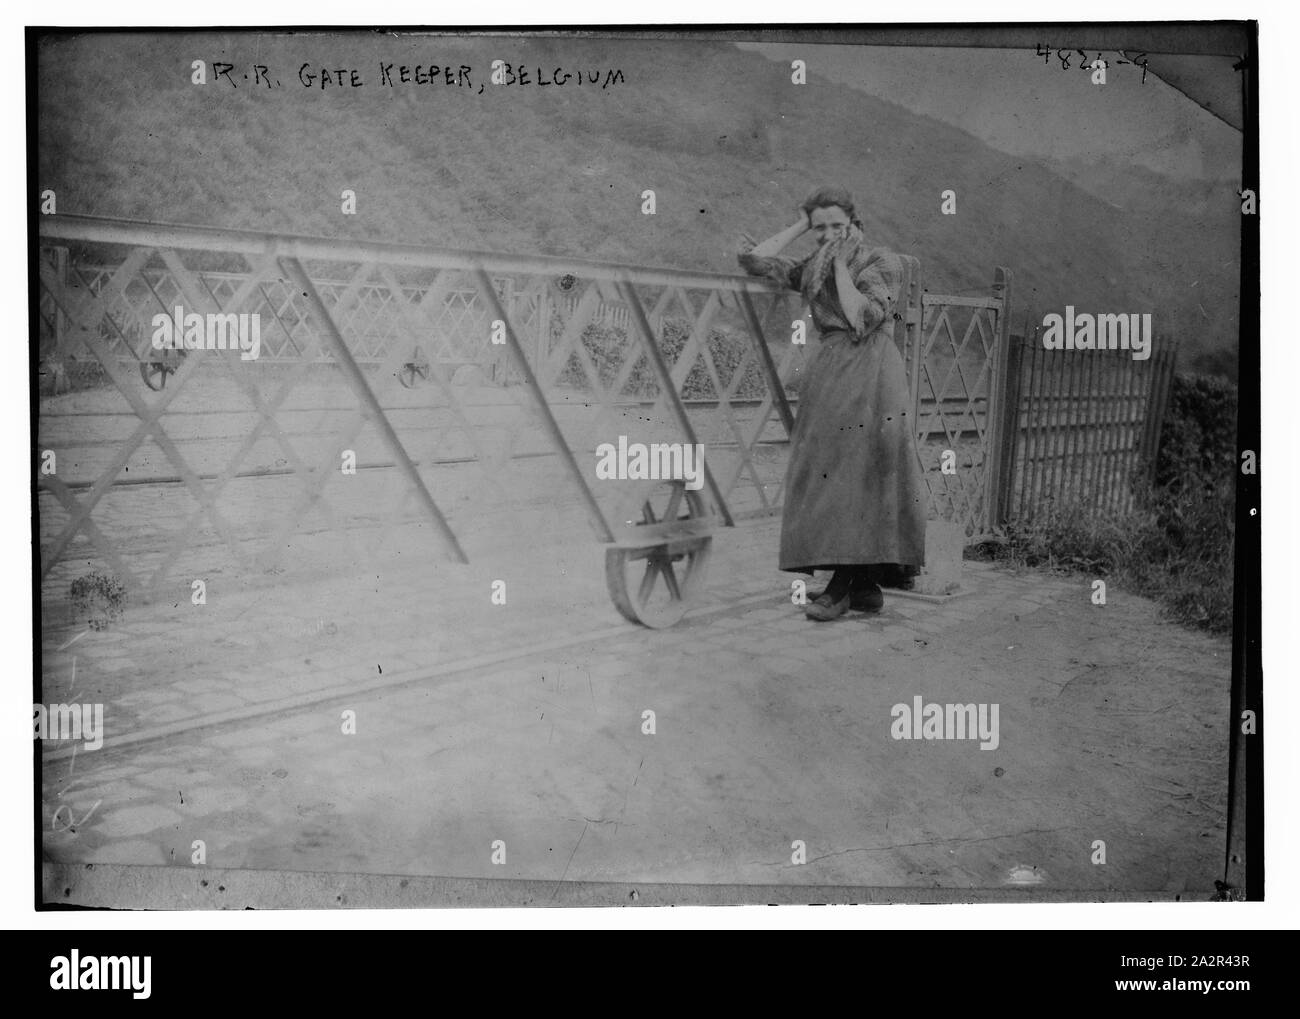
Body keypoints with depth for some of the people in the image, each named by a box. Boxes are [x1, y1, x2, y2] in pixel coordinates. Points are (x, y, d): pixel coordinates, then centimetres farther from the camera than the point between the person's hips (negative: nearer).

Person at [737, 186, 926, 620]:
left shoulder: (881, 262, 1)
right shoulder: (812, 269, 16)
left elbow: (862, 318, -13)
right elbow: (753, 259, 8)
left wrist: (841, 265, -6)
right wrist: (801, 226, 11)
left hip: (870, 374, -6)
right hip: (829, 373, 6)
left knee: (862, 471, -8)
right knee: (833, 474, 2)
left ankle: (843, 586, -7)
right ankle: (864, 586, 8)